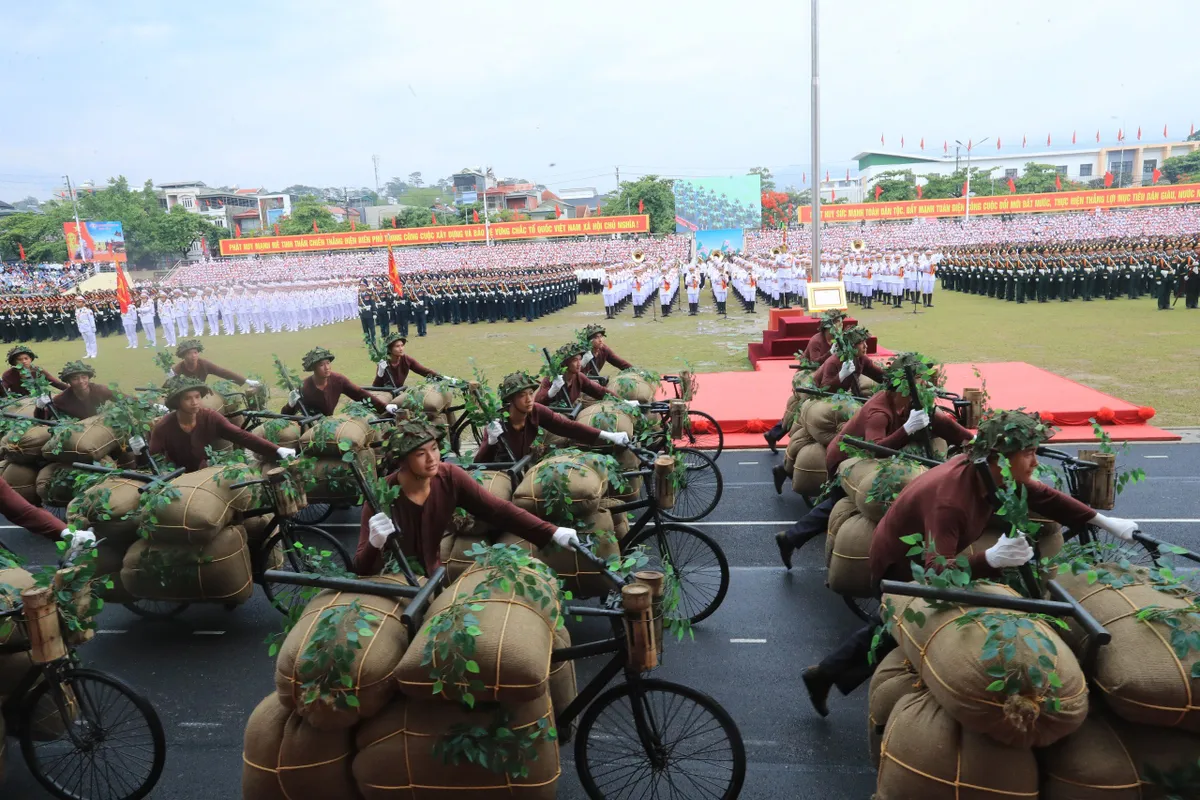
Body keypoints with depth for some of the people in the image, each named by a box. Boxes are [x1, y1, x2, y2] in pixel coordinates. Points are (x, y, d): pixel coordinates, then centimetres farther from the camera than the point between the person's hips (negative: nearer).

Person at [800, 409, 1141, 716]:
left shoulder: (991, 473, -16)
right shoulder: (950, 497, -41)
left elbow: (1044, 497, 1)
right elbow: (937, 571, -48)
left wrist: (1103, 521, -3)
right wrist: (992, 557, -65)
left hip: (925, 558, 9)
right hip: (900, 565, -9)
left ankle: (825, 674, 36)